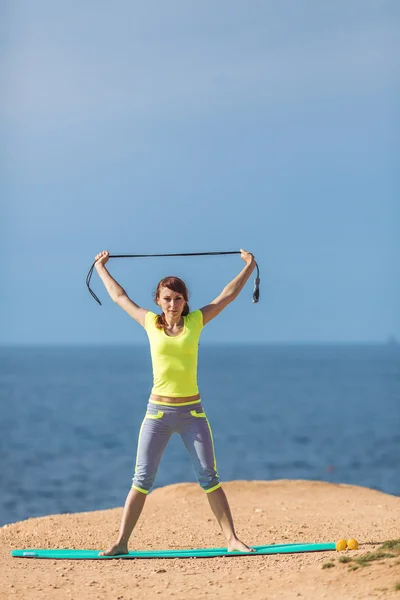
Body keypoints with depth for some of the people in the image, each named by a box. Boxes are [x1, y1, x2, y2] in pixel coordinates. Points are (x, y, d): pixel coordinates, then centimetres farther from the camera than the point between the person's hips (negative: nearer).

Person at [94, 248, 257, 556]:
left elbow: (228, 295, 9)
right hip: (158, 412, 0)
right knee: (142, 479, 0)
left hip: (192, 413, 0)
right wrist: (101, 268, 28)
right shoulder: (151, 323, 3)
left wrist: (249, 267, 10)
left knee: (209, 478, 0)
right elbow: (120, 297, 17)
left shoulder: (196, 321, 2)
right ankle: (121, 542, 3)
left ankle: (233, 540, 2)